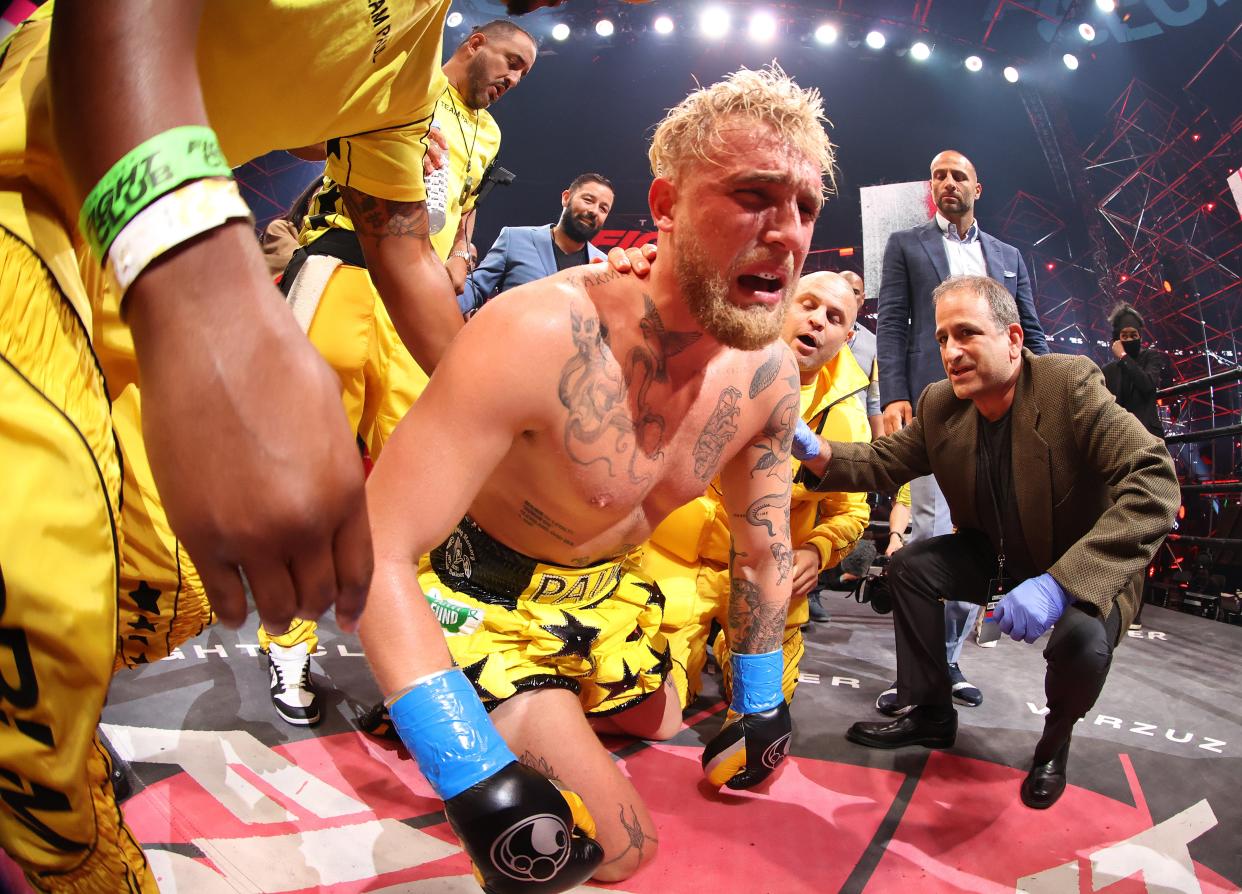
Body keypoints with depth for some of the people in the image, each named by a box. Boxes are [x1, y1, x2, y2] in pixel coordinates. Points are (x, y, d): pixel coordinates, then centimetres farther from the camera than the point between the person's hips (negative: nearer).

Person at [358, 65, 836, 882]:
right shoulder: (541, 333, -35)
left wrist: (759, 709, 8)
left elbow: (763, 552, 2)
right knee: (617, 847, -12)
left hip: (606, 589, 7)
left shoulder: (770, 373, -13)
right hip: (477, 591, -6)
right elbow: (377, 554, -34)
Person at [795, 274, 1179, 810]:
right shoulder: (940, 406, -9)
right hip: (997, 555, 6)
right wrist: (815, 451, -24)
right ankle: (931, 715, 11)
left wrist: (1059, 582, -46)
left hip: (1085, 570, -5)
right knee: (909, 566, -8)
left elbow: (1155, 484, -36)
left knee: (1082, 640, -31)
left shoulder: (1071, 385, -27)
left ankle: (1055, 741, 6)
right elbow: (885, 462, 0)